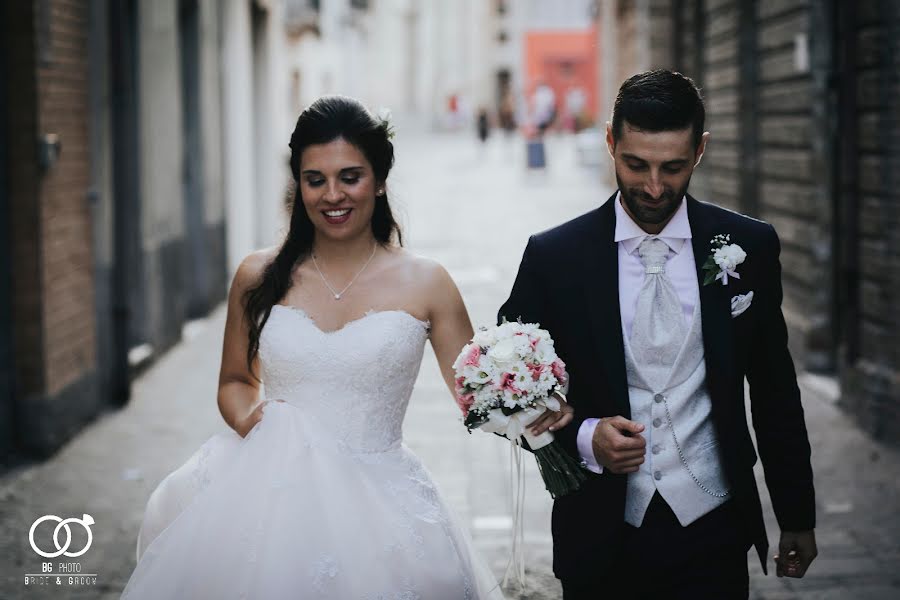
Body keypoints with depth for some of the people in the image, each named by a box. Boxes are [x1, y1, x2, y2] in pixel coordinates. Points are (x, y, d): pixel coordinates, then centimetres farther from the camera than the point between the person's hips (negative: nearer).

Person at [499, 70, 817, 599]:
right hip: (601, 540, -1)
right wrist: (584, 436, -18)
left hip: (714, 534, 1)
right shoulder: (553, 257, -6)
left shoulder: (750, 247, -2)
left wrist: (798, 516, 11)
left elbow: (775, 393, 7)